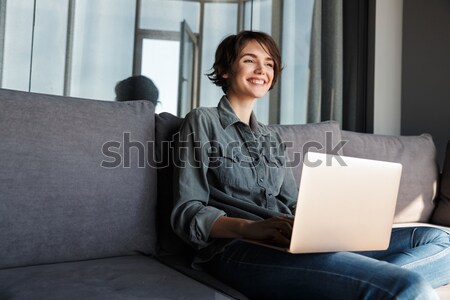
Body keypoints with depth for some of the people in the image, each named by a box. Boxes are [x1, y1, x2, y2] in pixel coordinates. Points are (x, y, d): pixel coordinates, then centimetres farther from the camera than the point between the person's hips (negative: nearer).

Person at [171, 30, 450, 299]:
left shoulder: (271, 138, 26)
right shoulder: (203, 121, 6)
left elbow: (293, 207, 19)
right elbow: (187, 214, -4)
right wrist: (249, 228, -22)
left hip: (292, 245, 8)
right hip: (238, 248, -8)